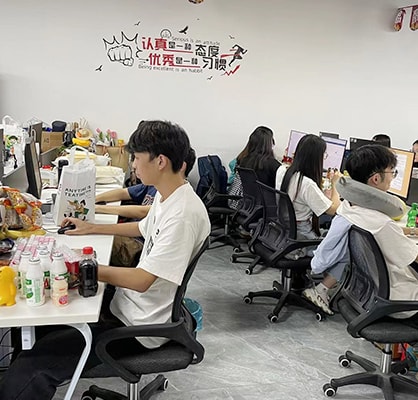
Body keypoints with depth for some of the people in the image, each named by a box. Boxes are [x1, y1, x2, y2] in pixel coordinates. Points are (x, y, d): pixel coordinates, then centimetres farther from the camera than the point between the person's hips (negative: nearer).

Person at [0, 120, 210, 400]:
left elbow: (141, 281, -27)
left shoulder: (184, 214, -27)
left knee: (34, 364, -16)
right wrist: (92, 228, 22)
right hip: (128, 304, 10)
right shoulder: (166, 196, 4)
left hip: (139, 327, -10)